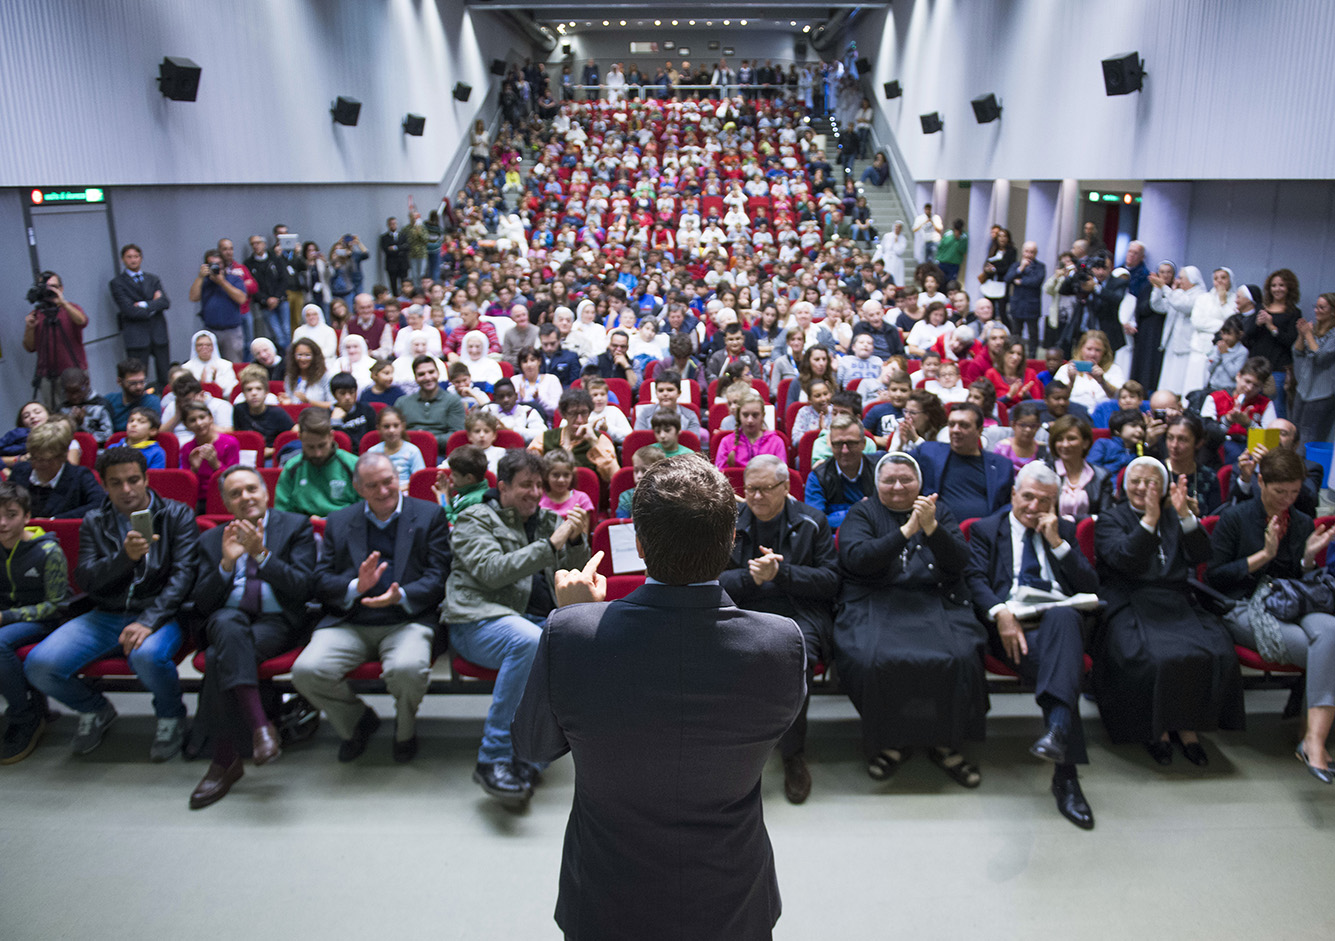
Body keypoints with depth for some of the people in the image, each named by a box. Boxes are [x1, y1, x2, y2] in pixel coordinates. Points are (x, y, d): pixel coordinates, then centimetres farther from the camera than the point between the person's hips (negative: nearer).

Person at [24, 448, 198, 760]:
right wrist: (125, 557, -21)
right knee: (39, 664, -18)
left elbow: (183, 574, -8)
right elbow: (84, 579, 0)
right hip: (105, 616, 4)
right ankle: (96, 710, 14)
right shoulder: (94, 523, 12)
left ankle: (171, 717, -3)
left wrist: (149, 620, -22)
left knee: (146, 656, -38)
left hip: (159, 613, -4)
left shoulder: (177, 515, 3)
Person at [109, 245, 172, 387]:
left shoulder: (153, 280, 16)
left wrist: (145, 305, -12)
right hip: (136, 337, -4)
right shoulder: (117, 283, 4)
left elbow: (165, 302, 1)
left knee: (165, 379, 5)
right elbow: (129, 310, -9)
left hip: (159, 334, 4)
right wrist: (154, 307, -3)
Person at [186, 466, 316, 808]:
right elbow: (202, 605, 9)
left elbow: (303, 589, -4)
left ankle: (223, 761, -22)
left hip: (278, 622, -2)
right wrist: (226, 563, -7)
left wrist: (261, 554, -14)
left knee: (221, 656, -32)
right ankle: (259, 725, -37)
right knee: (228, 626, -36)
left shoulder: (296, 527, 9)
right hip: (228, 618, 2)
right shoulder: (211, 540, 18)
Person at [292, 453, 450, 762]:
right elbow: (320, 582, 8)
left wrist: (400, 596, -19)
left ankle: (405, 726, 4)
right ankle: (357, 720, 10)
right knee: (306, 671, -24)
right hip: (348, 624, 3)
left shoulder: (430, 515, 8)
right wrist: (355, 586, -13)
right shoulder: (338, 521, 15)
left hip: (407, 620, -3)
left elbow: (437, 578, 1)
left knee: (408, 669, -34)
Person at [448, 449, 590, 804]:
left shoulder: (546, 519, 23)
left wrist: (577, 540, -1)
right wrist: (551, 544, -15)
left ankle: (530, 761, -21)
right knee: (529, 641, -38)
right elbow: (493, 571, -11)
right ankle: (493, 759, -28)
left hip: (541, 620, 5)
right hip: (481, 619, -5)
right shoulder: (476, 519, 7)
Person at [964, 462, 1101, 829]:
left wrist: (1056, 541, 3)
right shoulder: (986, 530, 18)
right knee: (1055, 662, -34)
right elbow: (976, 580, 2)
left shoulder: (1064, 531, 25)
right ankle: (1066, 773, -38)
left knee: (1063, 616, -38)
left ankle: (1057, 730, -52)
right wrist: (1000, 613, -18)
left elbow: (1090, 587, 13)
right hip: (1010, 624, -1)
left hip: (1059, 619, 2)